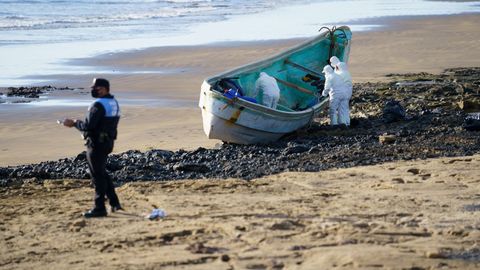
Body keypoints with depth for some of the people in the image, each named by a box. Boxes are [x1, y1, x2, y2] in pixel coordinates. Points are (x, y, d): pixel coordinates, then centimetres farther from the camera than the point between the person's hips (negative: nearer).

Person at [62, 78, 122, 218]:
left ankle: (99, 208, 1)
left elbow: (88, 126, -23)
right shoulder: (114, 103, 11)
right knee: (102, 173, 21)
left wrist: (74, 122, -8)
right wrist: (77, 122, 13)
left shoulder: (98, 105, -19)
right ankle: (114, 203, 23)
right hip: (107, 142, 9)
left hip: (97, 143, -9)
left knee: (98, 175, -3)